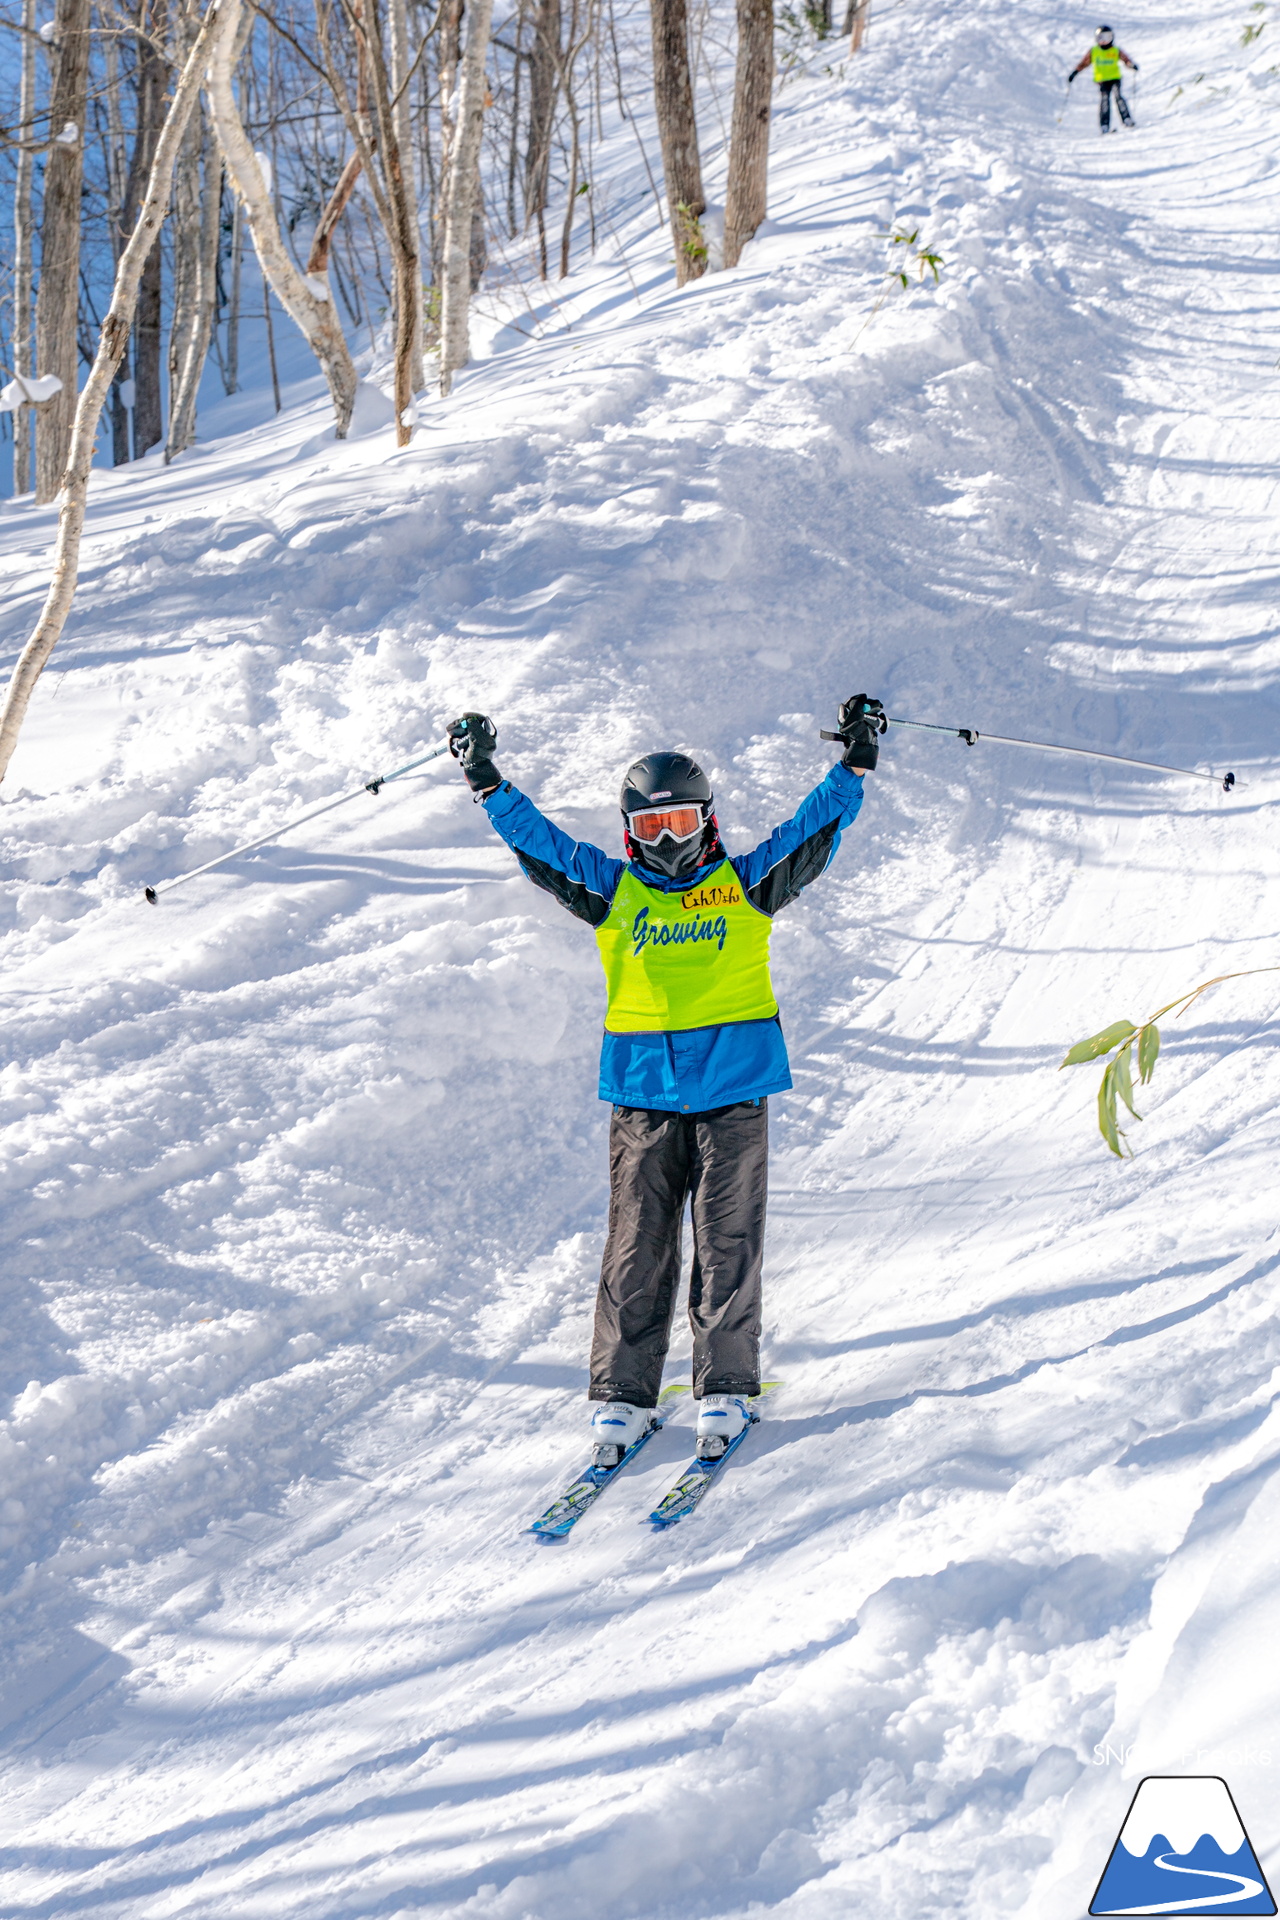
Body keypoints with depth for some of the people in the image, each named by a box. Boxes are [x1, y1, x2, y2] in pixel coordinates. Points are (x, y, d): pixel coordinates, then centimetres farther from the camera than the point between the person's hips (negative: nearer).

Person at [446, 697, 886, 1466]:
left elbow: (814, 830, 6)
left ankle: (725, 1391, 7)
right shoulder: (612, 890, 10)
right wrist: (487, 782, 1)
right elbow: (539, 841, 9)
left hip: (733, 1091, -1)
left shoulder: (748, 884, 8)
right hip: (643, 1093, 1)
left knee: (728, 1246, -1)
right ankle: (622, 1396, 5)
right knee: (637, 1246, 0)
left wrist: (855, 763, -2)